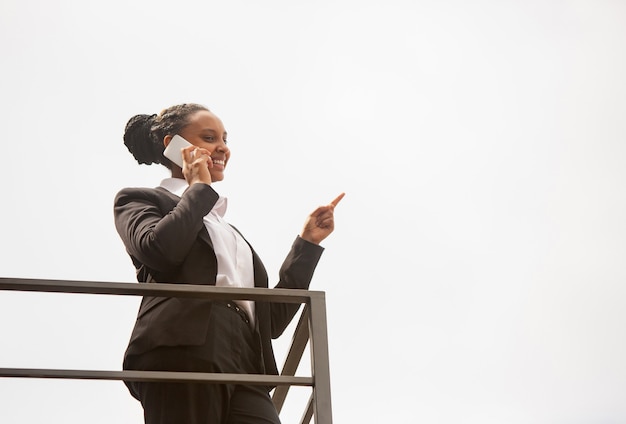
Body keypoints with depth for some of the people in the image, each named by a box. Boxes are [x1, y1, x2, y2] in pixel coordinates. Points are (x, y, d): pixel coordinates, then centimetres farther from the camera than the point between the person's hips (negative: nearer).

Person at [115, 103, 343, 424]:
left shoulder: (229, 231, 36)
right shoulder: (141, 201, 19)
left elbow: (271, 318, 28)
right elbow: (158, 249, -6)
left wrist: (307, 241, 26)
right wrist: (199, 188, 10)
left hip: (245, 369, 5)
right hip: (182, 355, -5)